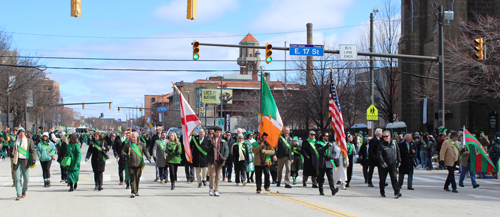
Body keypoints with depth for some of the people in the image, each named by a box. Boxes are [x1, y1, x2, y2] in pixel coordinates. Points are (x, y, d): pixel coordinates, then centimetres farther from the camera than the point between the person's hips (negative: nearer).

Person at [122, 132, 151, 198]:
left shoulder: (141, 144, 7)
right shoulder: (128, 145, 3)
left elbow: (146, 151, 10)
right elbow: (122, 151, 5)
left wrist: (148, 156, -8)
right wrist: (125, 155, -15)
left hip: (139, 164, 2)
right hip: (131, 164, -2)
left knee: (138, 178, 8)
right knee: (133, 178, -8)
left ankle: (136, 191, 23)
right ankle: (133, 192, -9)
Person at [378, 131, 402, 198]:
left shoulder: (393, 143, 8)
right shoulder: (381, 145, -5)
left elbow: (397, 153, 18)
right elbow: (379, 155, -12)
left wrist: (399, 160, 13)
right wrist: (382, 163, -20)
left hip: (393, 165, 2)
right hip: (384, 166, -2)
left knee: (394, 178, -8)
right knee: (382, 179, 8)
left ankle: (397, 192, -15)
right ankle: (382, 193, 23)